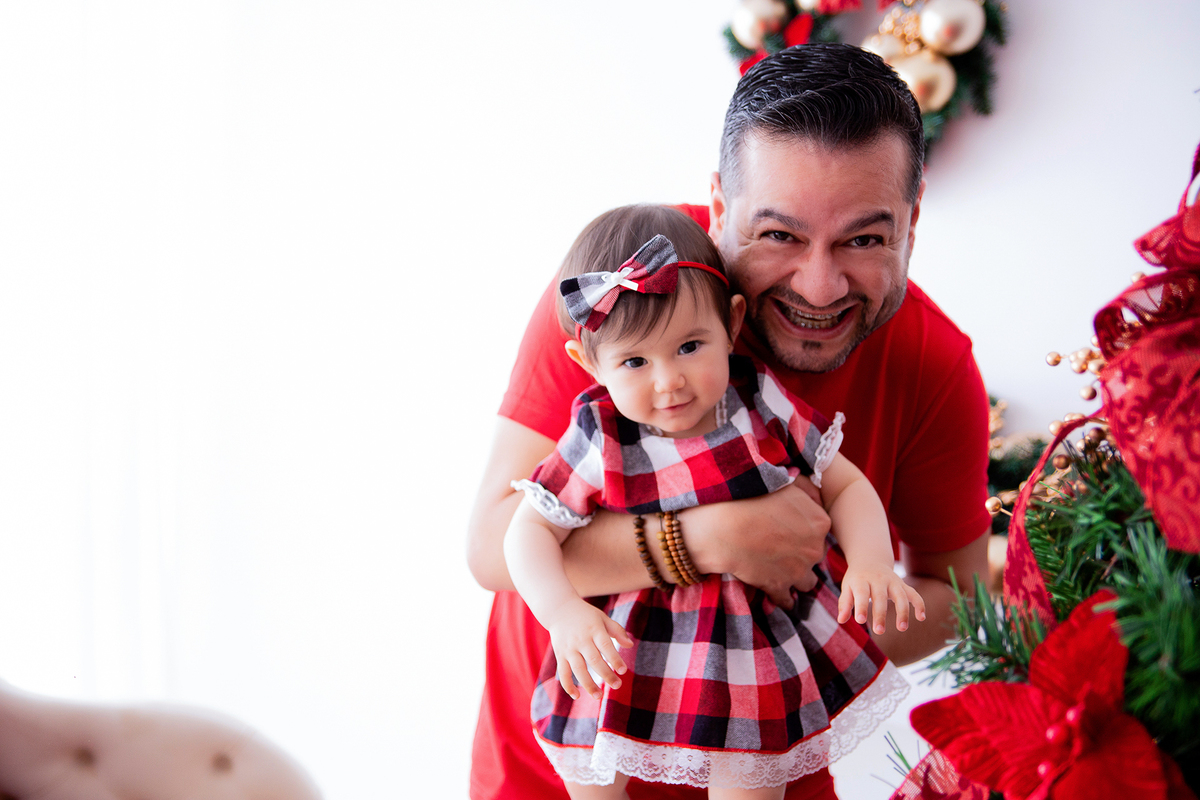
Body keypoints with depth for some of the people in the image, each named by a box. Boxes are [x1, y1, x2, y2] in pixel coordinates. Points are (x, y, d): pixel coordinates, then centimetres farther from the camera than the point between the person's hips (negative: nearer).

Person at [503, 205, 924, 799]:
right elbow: (530, 529, -7)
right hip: (629, 655, 0)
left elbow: (846, 488, 0)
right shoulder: (599, 444, -13)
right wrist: (563, 612, -26)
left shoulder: (764, 408, -8)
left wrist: (871, 562, -20)